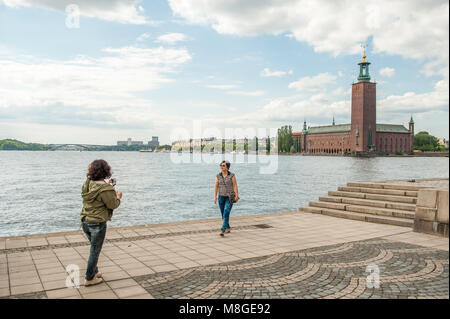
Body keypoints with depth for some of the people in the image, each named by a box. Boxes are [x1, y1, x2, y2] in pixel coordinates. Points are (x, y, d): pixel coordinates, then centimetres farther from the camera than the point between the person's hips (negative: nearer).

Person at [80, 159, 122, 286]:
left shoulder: (87, 184, 2)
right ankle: (89, 279, 17)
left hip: (85, 222, 8)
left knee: (94, 248, 24)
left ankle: (94, 272, 38)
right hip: (98, 223, -7)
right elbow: (113, 205, -14)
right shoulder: (105, 189, -21)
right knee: (95, 251, 7)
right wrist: (118, 197, 5)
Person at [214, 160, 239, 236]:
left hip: (230, 197, -4)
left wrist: (236, 196, -14)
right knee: (223, 214, 13)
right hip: (221, 197, 4)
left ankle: (222, 230, -22)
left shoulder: (232, 175, -8)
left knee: (226, 213, -17)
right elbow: (216, 186, -1)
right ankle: (228, 228, 33)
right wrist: (215, 197, -9)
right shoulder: (218, 176, 2)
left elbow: (235, 186, -8)